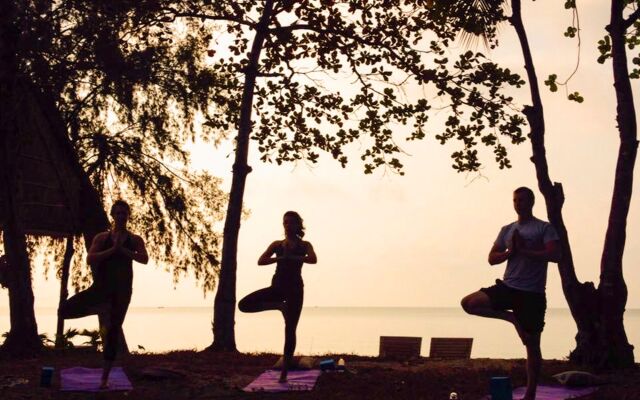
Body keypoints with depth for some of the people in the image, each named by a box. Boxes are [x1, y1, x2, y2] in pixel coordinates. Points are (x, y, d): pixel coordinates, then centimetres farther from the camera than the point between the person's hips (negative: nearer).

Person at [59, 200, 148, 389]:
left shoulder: (135, 239, 4)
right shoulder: (102, 237, 3)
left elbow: (144, 259, -11)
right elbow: (90, 260, -10)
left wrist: (123, 250, -19)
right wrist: (112, 249, -18)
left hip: (122, 290, -1)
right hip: (101, 286, 1)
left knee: (113, 332, 2)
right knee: (65, 310, -14)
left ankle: (105, 378, 10)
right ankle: (102, 307, 8)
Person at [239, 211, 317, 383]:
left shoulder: (304, 245, 6)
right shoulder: (277, 244, 11)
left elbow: (313, 260, -15)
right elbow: (260, 261, -4)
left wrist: (292, 258, -18)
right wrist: (280, 258, -15)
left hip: (294, 287, -3)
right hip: (277, 286, 3)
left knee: (290, 330, -5)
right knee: (244, 305, -14)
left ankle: (284, 372, 1)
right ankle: (280, 305, 3)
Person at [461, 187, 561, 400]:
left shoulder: (544, 228, -2)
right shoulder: (507, 230, 13)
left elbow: (555, 255, -16)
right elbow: (492, 258, 10)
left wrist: (524, 250, -15)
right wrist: (510, 251, -8)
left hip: (532, 294, -5)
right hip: (507, 287, 5)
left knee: (532, 345, 2)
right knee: (469, 303, -13)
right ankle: (511, 317, 3)